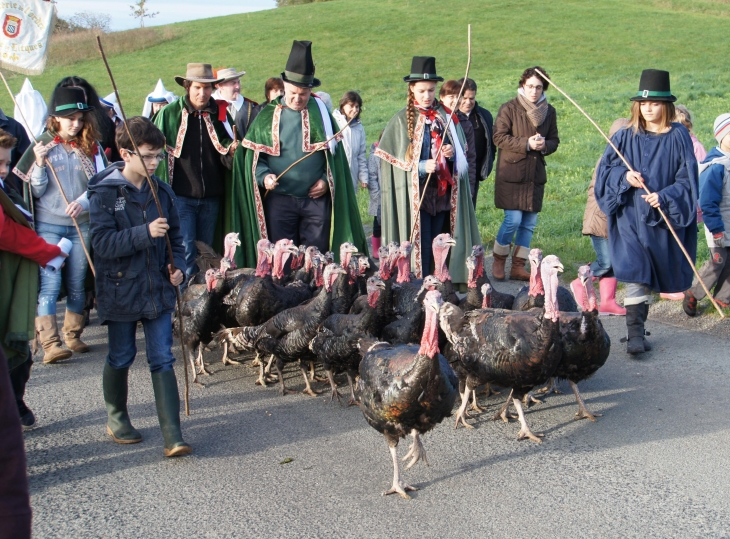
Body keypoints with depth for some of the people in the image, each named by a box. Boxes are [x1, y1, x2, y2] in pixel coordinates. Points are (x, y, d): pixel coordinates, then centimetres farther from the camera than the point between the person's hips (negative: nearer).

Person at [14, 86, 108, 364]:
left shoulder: (91, 147, 4)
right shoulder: (42, 145, -2)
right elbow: (35, 191, -2)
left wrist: (83, 201, -18)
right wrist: (40, 164, -19)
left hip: (81, 225, 3)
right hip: (49, 225, -3)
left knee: (77, 284, 9)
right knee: (50, 283, -11)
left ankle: (73, 335, 24)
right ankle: (49, 344, -13)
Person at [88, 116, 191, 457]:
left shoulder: (162, 192, 4)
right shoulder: (104, 193, -9)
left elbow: (175, 237, 15)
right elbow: (102, 243, -19)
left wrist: (177, 265, -3)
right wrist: (145, 233, -28)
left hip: (157, 289, 3)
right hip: (120, 290, -3)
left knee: (163, 361, 0)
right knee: (121, 359, 12)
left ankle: (173, 435, -1)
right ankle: (116, 419, 35)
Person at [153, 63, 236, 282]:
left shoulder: (220, 114, 6)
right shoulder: (169, 114, -1)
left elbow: (225, 156, 11)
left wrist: (232, 150, -13)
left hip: (211, 198, 3)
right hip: (180, 196, -3)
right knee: (185, 251, -8)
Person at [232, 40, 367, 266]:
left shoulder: (321, 113, 7)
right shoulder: (267, 115, 5)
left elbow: (335, 152, 9)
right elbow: (251, 154, 5)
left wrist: (327, 180, -5)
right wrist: (264, 176, -13)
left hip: (316, 198, 0)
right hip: (279, 199, 0)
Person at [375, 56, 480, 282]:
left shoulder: (446, 117, 8)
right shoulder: (401, 120, -2)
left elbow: (462, 150, 15)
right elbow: (392, 159, -5)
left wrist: (452, 153, -8)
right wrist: (422, 166, -18)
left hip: (443, 192, 4)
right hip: (414, 193, -4)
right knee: (419, 247, -5)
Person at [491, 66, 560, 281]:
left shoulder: (549, 111, 10)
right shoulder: (509, 108, -5)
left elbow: (554, 140, 14)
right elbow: (499, 137, -10)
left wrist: (545, 145, -9)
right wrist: (526, 143, -18)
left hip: (535, 175, 5)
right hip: (511, 173, -5)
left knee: (529, 223, 7)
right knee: (513, 220, -8)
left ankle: (518, 266, 17)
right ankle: (498, 261, 13)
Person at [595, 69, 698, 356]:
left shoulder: (678, 137, -1)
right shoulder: (625, 136, 4)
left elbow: (687, 178, -4)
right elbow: (605, 169, 4)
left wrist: (666, 197, -20)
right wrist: (624, 176, -16)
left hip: (664, 218, 0)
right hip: (630, 216, 0)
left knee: (649, 275, 10)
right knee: (635, 273, -11)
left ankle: (638, 326, 24)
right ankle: (635, 332, -10)